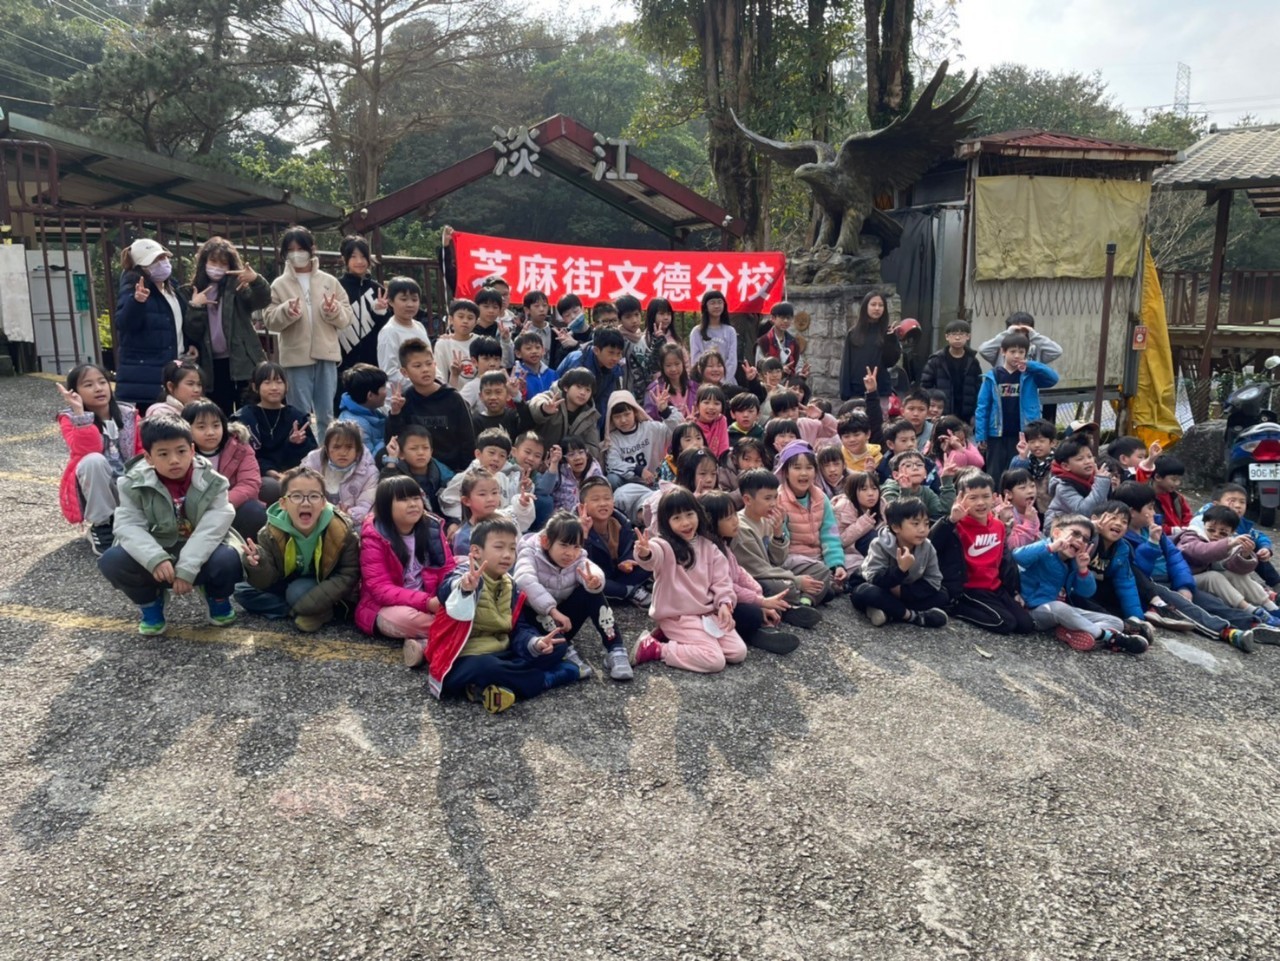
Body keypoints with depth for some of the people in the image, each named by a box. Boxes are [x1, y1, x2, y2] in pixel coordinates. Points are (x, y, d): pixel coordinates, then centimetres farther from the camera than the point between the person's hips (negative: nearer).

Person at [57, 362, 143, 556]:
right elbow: (88, 452, -25)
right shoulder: (71, 418, -7)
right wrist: (80, 412, -29)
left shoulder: (128, 414, 3)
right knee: (94, 460, -34)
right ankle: (101, 528, -18)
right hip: (94, 493, -3)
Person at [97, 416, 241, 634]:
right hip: (157, 555, 2)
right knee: (111, 560, -26)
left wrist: (187, 568, -32)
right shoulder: (134, 483, -10)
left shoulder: (211, 482, -14)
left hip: (200, 555, -1)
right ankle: (149, 604, 5)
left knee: (227, 558, -34)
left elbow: (212, 527, -22)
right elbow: (128, 525, -18)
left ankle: (218, 598, 4)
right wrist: (155, 558, -36)